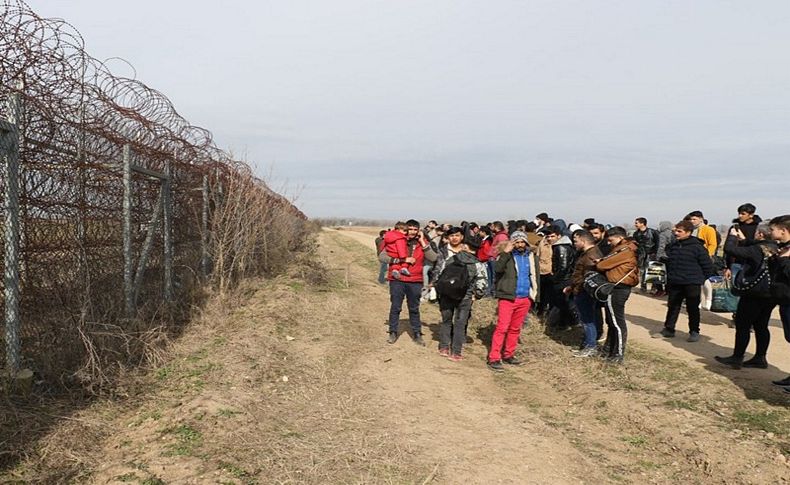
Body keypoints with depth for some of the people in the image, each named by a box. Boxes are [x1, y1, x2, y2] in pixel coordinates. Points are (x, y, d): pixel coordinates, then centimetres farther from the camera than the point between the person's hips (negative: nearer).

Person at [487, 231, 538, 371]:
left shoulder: (530, 255, 12)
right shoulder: (506, 255, -4)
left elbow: (533, 275, 23)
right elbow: (497, 268, -23)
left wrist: (534, 293, 19)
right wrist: (506, 252, -26)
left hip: (525, 298, 5)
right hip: (507, 297, -5)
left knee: (515, 328, 11)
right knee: (502, 328, -9)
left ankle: (508, 355, 21)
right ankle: (494, 358, -7)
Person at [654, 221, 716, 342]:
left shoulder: (697, 247, -12)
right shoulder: (672, 246, 6)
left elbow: (708, 266, -8)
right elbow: (668, 263, 19)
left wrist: (704, 281, -5)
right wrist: (669, 279, 17)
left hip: (692, 284, -5)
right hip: (675, 284, 5)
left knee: (692, 309, 6)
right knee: (672, 307, 12)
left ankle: (694, 332, 17)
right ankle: (668, 330, 21)